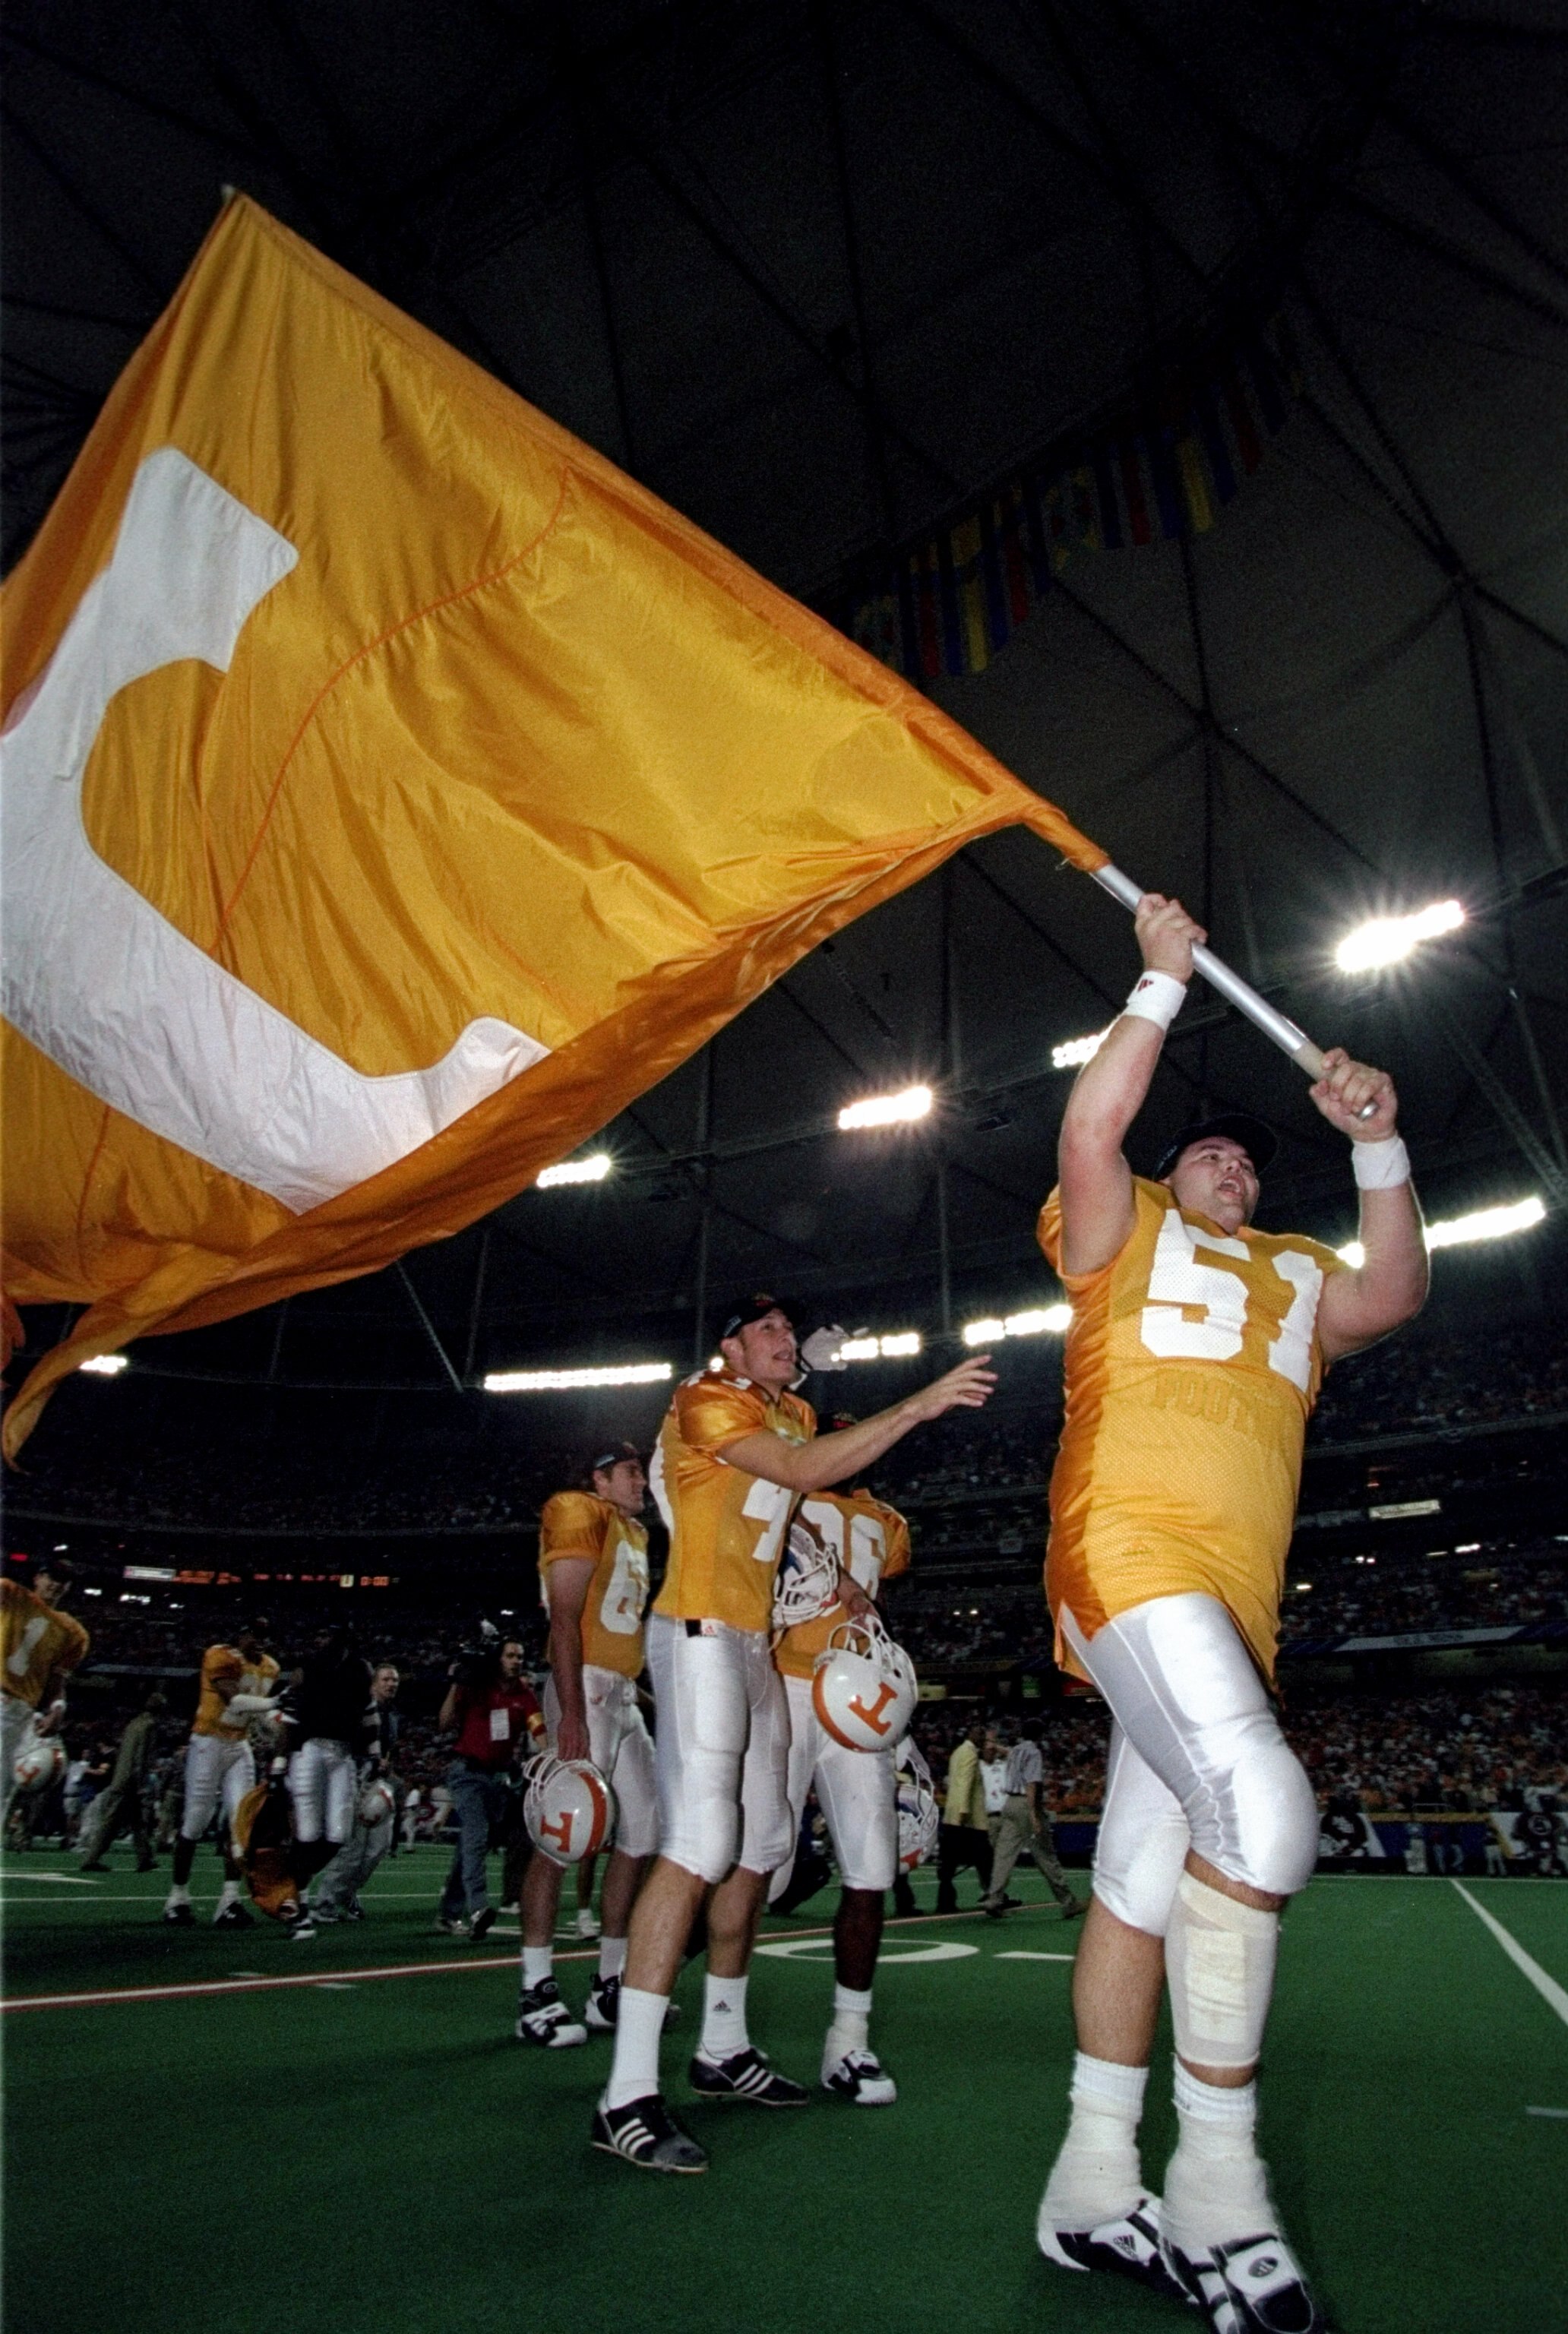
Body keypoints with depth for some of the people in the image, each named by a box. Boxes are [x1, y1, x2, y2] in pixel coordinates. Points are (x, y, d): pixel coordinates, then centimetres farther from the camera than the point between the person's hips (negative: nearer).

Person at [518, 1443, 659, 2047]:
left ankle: (610, 1987, 19)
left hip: (625, 1696, 10)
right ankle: (536, 1994, 0)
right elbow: (564, 1621, -15)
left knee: (643, 1831, 10)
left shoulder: (635, 1536, 21)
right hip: (587, 1687, -10)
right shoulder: (581, 1515, -7)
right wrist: (571, 1714, -21)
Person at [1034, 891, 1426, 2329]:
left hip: (1235, 1610, 7)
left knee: (1145, 1882, 8)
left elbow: (1395, 1295, 15)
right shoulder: (1126, 1231, 14)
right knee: (1260, 1813, -25)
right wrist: (1166, 981, 5)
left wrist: (1376, 1144, 7)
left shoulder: (1295, 1278, 29)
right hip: (1127, 1550, -6)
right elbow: (1092, 1126, -3)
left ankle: (1095, 2185, 17)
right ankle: (1218, 2182, -11)